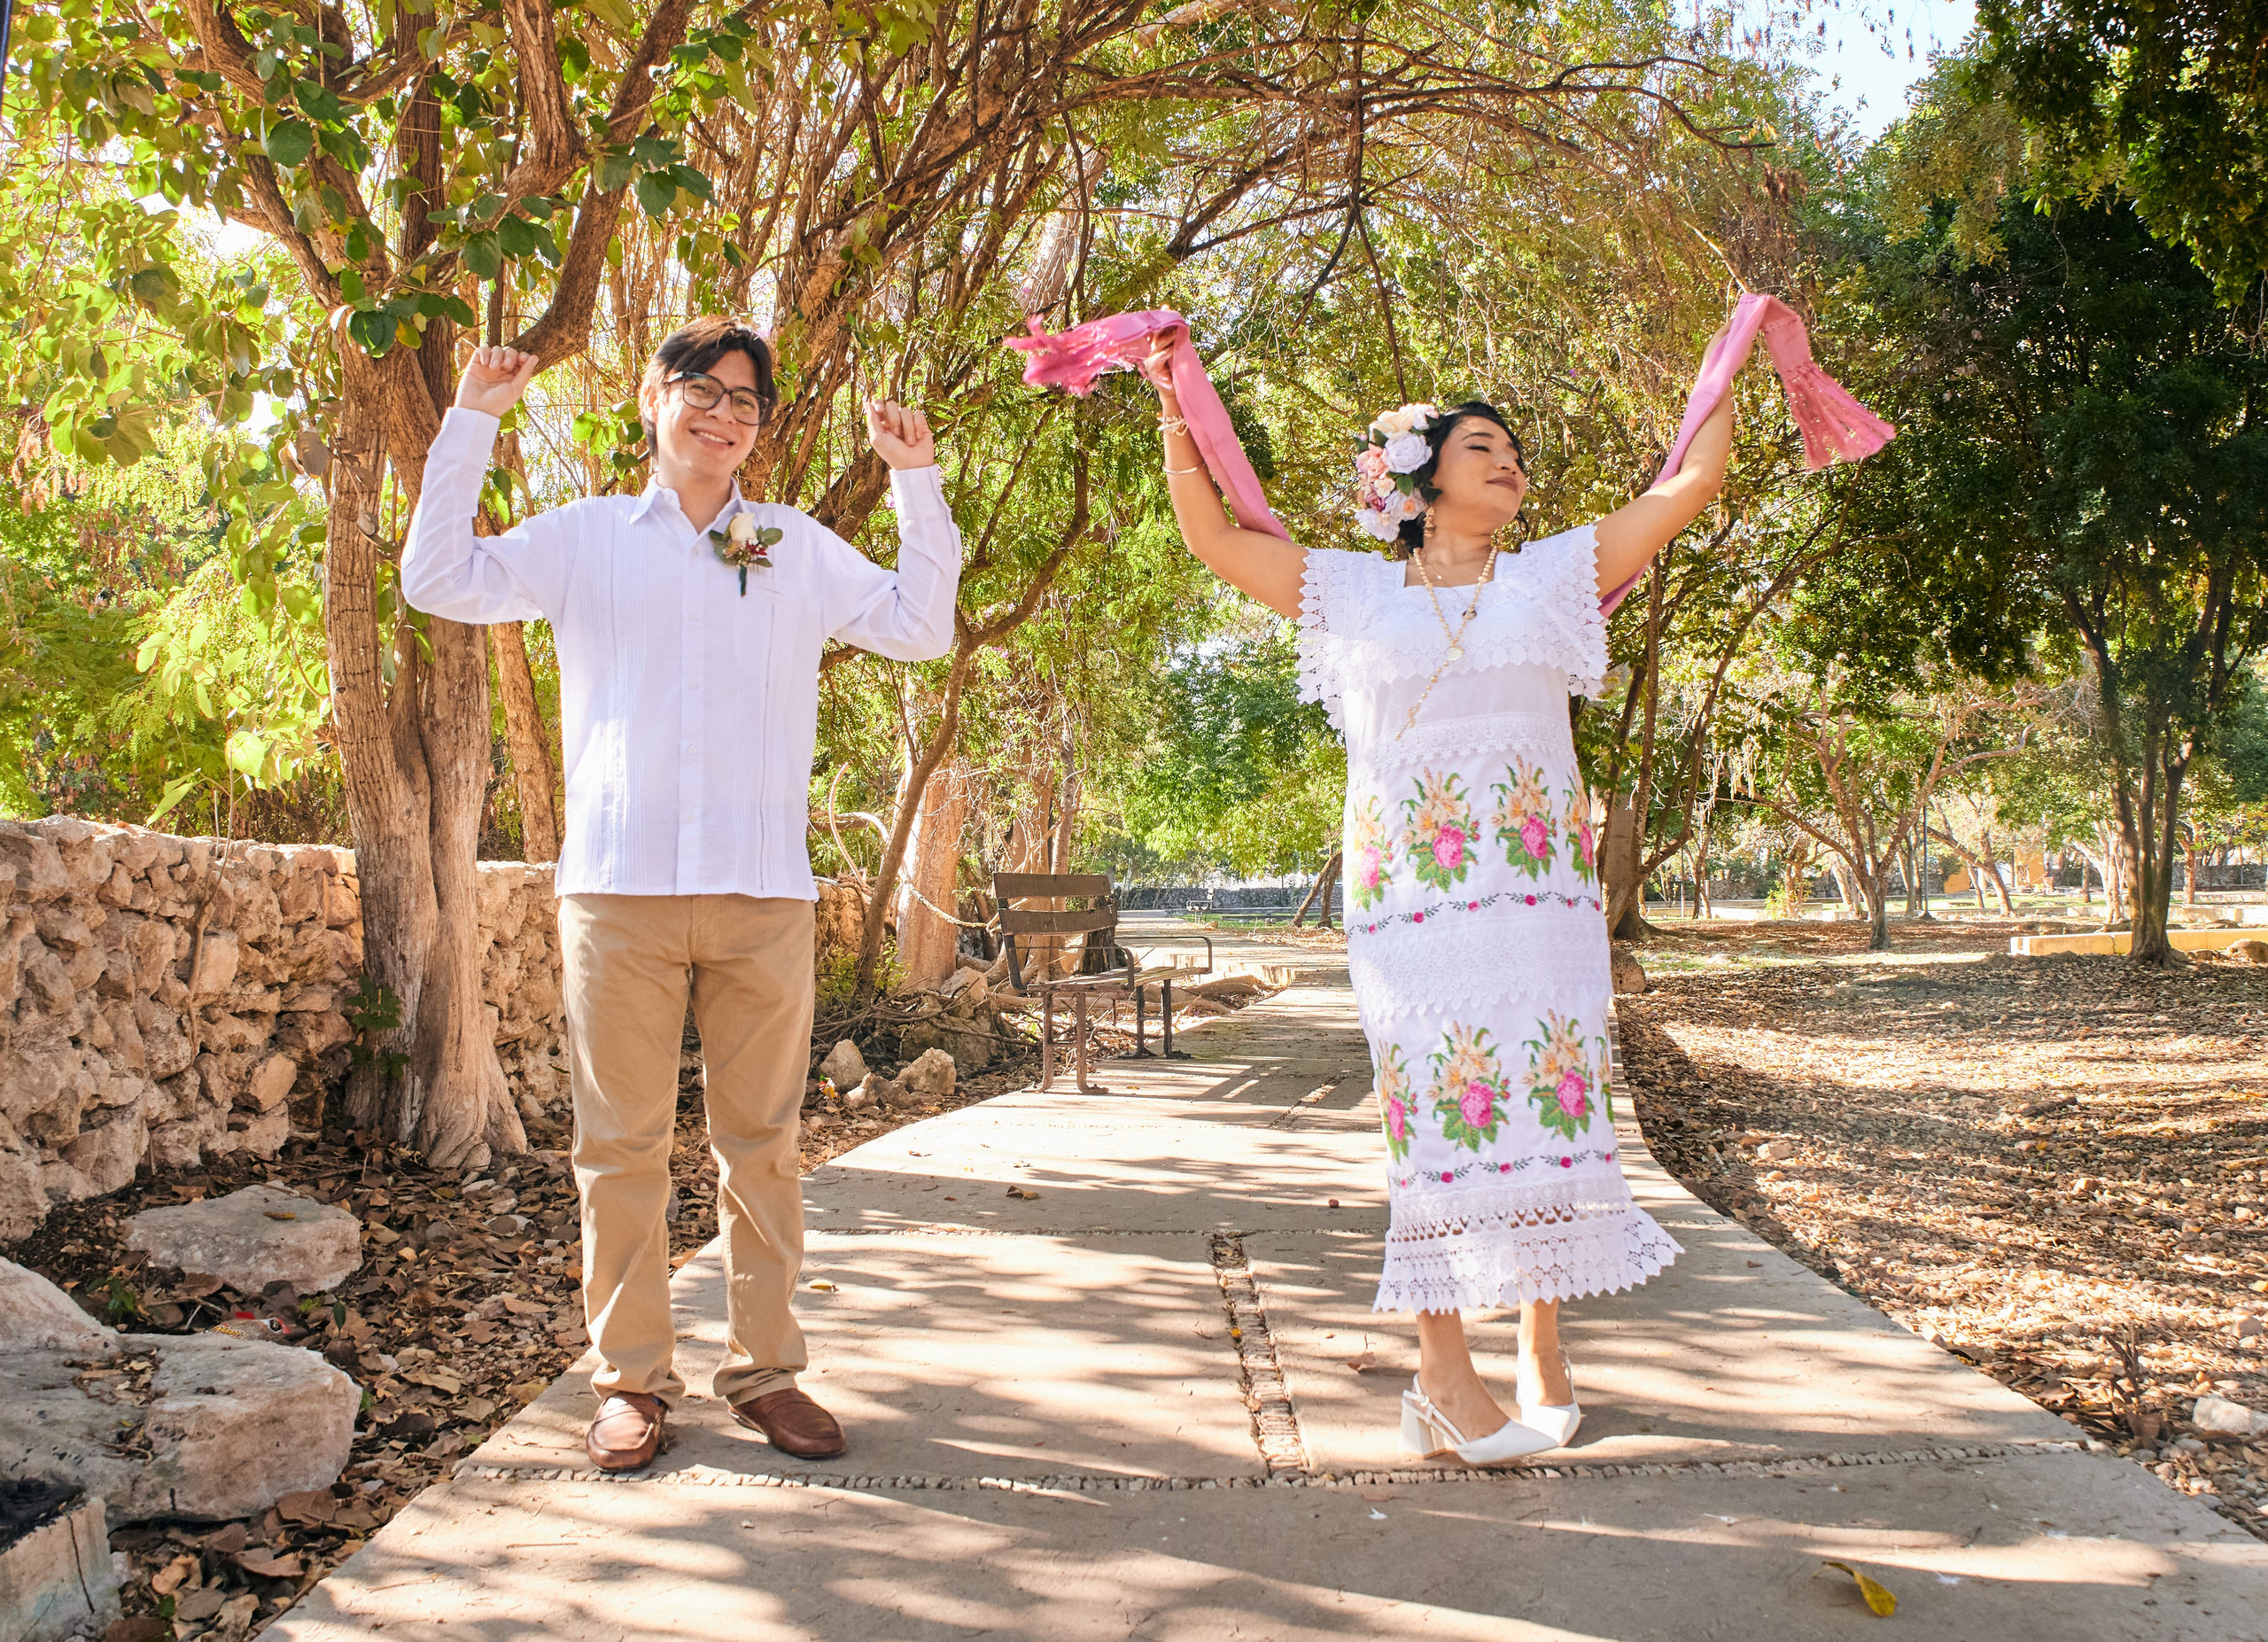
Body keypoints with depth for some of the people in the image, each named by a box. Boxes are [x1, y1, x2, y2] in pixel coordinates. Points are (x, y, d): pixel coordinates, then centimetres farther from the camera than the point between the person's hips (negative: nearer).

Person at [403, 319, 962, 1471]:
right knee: (621, 1145, 1)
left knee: (761, 1141, 4)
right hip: (619, 887, -1)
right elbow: (439, 582, 8)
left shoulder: (802, 548, 16)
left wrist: (916, 480, 8)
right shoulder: (587, 537, 13)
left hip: (763, 894, 1)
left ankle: (765, 1371, 13)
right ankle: (632, 1380, 11)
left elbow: (920, 626, 13)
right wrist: (472, 422, 5)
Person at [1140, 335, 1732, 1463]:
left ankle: (1543, 1351, 12)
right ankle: (1444, 1372, -1)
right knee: (1436, 1103, -5)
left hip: (1542, 889, 2)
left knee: (1548, 1097, 0)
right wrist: (1177, 415, 6)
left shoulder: (1555, 575, 15)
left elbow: (1685, 490, 15)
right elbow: (1212, 538, 11)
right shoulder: (1354, 592, 12)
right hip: (1410, 892, -1)